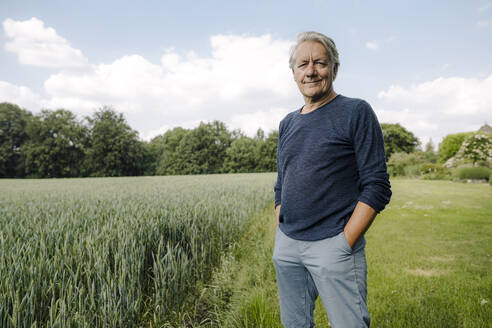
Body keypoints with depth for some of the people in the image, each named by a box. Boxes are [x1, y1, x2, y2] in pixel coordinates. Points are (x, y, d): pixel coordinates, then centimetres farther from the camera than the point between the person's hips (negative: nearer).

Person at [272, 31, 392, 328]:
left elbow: (377, 187, -10)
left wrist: (345, 243, -14)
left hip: (334, 245, -5)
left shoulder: (357, 112, -5)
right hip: (286, 245, 6)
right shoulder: (288, 124, 13)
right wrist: (282, 235, 10)